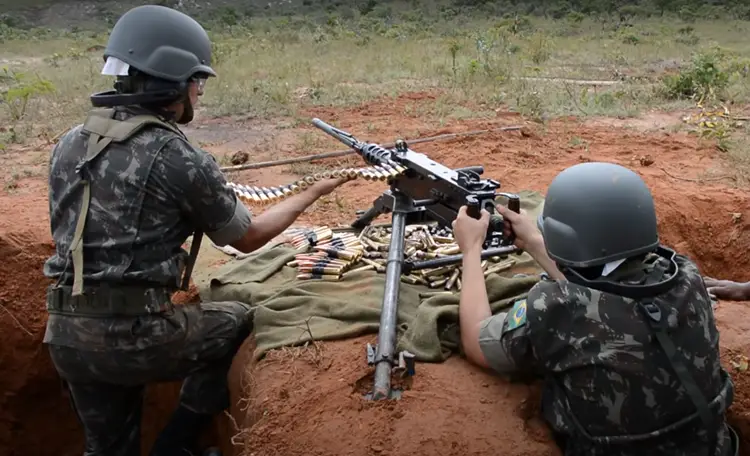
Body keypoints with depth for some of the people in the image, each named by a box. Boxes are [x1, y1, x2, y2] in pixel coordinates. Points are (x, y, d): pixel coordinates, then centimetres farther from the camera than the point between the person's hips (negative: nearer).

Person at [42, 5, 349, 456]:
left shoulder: (69, 145, 6)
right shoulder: (182, 160, -13)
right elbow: (249, 237, 0)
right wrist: (312, 193, 14)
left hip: (66, 334, 7)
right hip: (131, 336, -6)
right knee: (238, 321, 19)